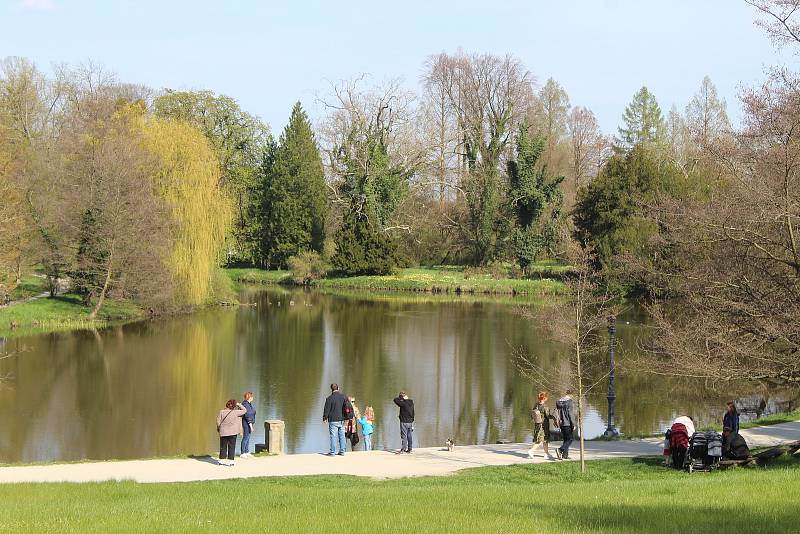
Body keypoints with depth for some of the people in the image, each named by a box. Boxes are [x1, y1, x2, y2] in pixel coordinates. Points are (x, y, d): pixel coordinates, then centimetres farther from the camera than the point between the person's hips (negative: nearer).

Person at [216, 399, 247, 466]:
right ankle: (230, 461, 5)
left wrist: (218, 428, 13)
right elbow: (244, 410, 0)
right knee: (231, 447, 5)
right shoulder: (235, 412, -10)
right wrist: (239, 405, 7)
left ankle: (222, 460, 15)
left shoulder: (221, 412, -6)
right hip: (232, 433, -2)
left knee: (223, 447, 11)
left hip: (223, 432, 2)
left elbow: (218, 421, -3)